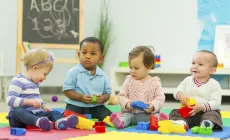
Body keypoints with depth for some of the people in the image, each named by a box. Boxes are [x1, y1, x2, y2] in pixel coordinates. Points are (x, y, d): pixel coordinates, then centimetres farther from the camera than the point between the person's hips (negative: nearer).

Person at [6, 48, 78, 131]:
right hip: (21, 115, -8)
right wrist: (29, 101, -31)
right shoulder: (18, 81, -11)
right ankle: (39, 122, -68)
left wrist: (43, 106, 15)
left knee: (55, 113, -11)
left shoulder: (35, 82, 18)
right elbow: (10, 99, -23)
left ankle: (60, 122, -49)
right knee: (18, 111, -39)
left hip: (35, 115, 8)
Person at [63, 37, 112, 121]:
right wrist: (81, 97, -20)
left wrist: (103, 98, -14)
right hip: (76, 106, -3)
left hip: (96, 107, 3)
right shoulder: (74, 72, -4)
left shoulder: (103, 76, 5)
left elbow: (107, 93, 11)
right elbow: (67, 90, -6)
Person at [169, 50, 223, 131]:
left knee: (213, 114, -32)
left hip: (206, 111, -4)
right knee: (174, 112, -16)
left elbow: (216, 102, -12)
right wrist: (180, 95, -23)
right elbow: (177, 91, 3)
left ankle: (208, 123, -61)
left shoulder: (214, 85, -4)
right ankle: (182, 123, -45)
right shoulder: (187, 80, 10)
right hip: (187, 112, 4)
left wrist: (202, 107, -28)